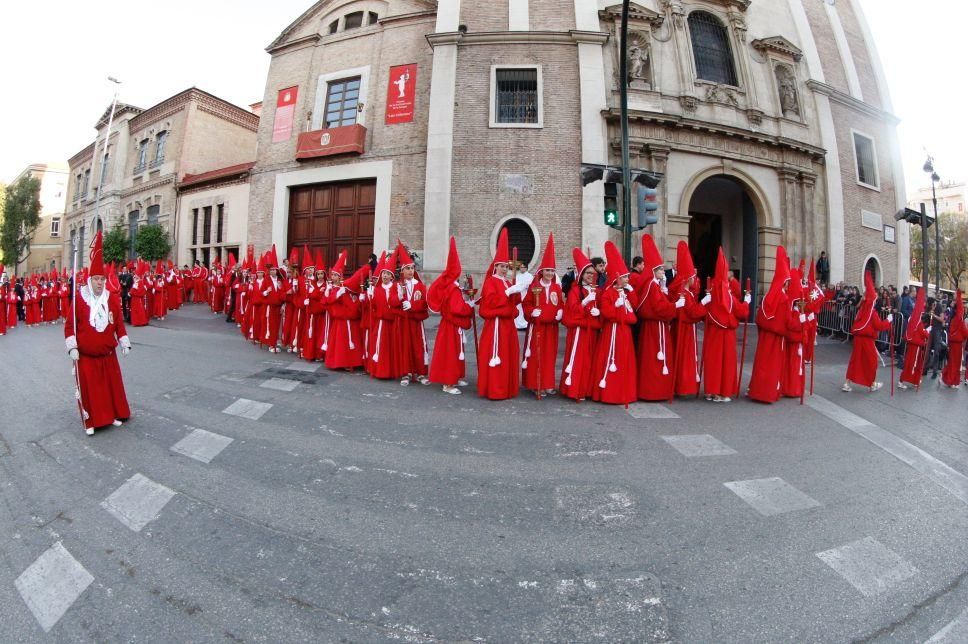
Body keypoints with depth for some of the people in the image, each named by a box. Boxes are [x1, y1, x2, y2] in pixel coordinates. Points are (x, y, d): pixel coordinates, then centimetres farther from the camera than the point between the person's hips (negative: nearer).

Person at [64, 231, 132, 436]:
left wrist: (125, 343, 1)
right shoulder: (79, 298, -8)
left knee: (113, 385, 11)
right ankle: (91, 422, 19)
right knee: (89, 389, 5)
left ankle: (114, 415, 27)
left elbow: (119, 323, 5)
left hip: (108, 355, 2)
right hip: (86, 357, -2)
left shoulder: (112, 299, 0)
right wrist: (72, 347, -10)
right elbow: (70, 325, -5)